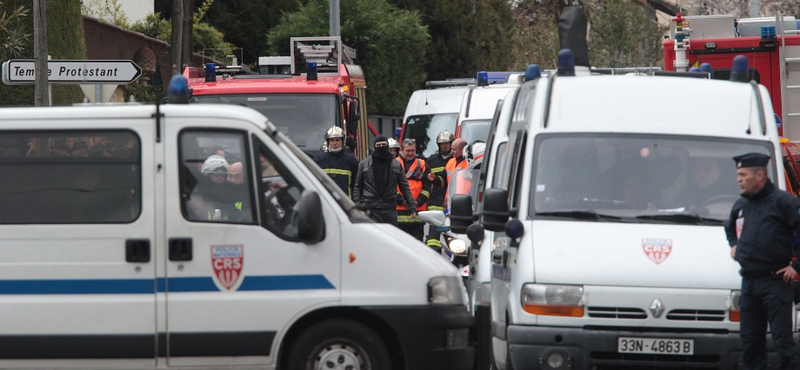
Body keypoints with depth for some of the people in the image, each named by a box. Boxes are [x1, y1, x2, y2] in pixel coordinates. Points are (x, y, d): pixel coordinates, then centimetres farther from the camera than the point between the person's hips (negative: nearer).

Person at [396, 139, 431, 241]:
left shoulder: (422, 165, 12)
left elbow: (427, 187, 7)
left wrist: (419, 201, -7)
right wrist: (401, 201, -12)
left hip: (418, 208, 2)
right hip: (399, 210, -2)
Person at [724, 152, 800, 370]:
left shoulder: (782, 202, -10)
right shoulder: (740, 205, 15)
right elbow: (729, 228, 38)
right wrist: (734, 245, 19)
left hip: (775, 281, -7)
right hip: (748, 282, 7)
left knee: (782, 340, -7)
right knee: (749, 340, 9)